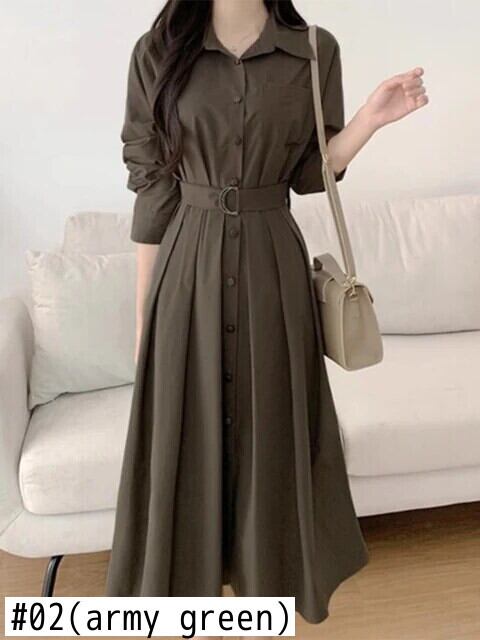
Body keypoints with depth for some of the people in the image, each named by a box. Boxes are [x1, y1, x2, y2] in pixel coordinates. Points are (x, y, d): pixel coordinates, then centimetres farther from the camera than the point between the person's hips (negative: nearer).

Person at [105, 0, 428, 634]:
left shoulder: (315, 51, 1)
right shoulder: (158, 51, -1)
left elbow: (310, 172, 7)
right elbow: (150, 185, 0)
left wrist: (370, 120, -11)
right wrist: (143, 313, 2)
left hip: (272, 265, 1)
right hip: (189, 264, 0)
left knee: (271, 423, 12)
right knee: (188, 430, 10)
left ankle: (268, 565, 38)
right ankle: (190, 568, 36)